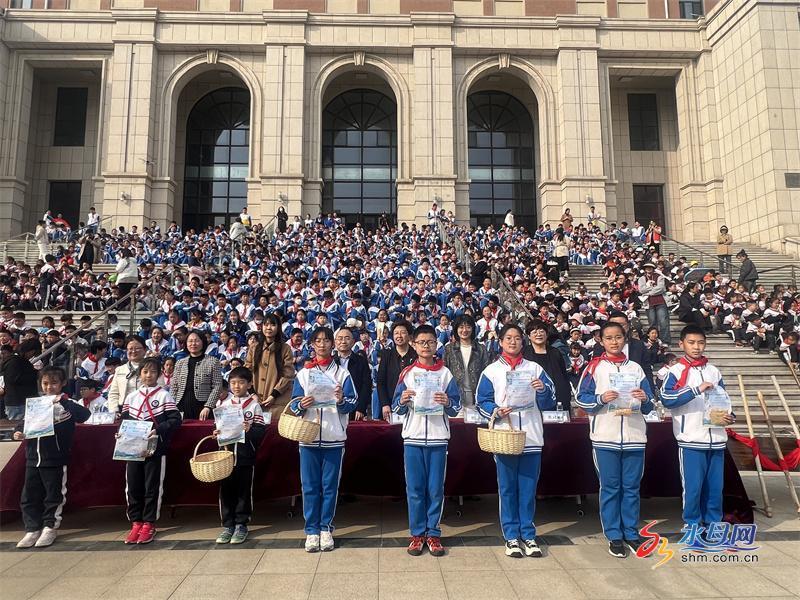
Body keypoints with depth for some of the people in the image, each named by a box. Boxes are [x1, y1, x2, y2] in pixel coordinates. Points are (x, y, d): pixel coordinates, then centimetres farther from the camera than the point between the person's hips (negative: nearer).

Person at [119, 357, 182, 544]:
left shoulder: (164, 395, -2)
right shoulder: (131, 397, 10)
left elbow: (175, 420, -8)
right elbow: (124, 421, 16)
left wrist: (159, 430, -19)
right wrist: (121, 433, -3)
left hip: (155, 449, -4)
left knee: (153, 487, 3)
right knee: (132, 486, 7)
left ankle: (149, 523, 15)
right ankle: (136, 522, 20)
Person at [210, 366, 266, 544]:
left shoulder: (254, 405, -3)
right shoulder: (222, 403, 5)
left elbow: (261, 431, -6)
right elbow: (216, 425, 13)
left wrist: (249, 430, -25)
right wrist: (216, 433, -7)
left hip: (245, 456, -2)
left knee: (244, 491, 7)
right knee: (226, 490, 8)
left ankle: (241, 525, 20)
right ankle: (227, 525, 21)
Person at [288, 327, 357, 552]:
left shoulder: (342, 373, 6)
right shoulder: (303, 373, 10)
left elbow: (352, 404, 0)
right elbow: (293, 405, 8)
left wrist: (341, 401, -20)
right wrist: (301, 405, -13)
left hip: (334, 438, -1)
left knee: (330, 486, 4)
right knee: (310, 486, 4)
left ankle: (326, 529, 16)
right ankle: (311, 531, 14)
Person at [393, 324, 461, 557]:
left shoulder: (445, 373, 6)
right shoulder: (407, 373, 7)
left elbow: (457, 407, 3)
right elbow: (396, 408, 6)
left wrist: (447, 402, -18)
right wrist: (402, 400, -16)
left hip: (438, 438, 0)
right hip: (413, 437, 0)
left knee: (436, 489, 4)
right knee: (415, 489, 4)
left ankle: (433, 534, 16)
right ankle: (417, 534, 16)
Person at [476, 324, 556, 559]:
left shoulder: (535, 369, 10)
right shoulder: (491, 371, 6)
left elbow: (549, 403, 8)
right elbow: (482, 402, 4)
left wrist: (543, 390, -12)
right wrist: (495, 410, -14)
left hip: (532, 437, 1)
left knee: (528, 489, 6)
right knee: (507, 489, 4)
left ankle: (528, 535, 19)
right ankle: (512, 536, 15)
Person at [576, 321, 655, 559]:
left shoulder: (635, 368, 12)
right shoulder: (594, 367, 3)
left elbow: (648, 407, 11)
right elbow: (582, 399, -2)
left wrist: (645, 399, -10)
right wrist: (601, 399, -19)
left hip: (634, 436, 3)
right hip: (605, 437, -2)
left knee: (631, 487, 9)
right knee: (610, 488, 3)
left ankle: (631, 534, 21)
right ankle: (614, 536, 14)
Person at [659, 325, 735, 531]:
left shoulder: (714, 371, 12)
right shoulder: (676, 371, -3)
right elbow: (666, 398, -19)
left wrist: (729, 417, -1)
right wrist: (697, 389, -26)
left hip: (716, 439, 5)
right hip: (691, 440, -4)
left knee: (715, 486, 10)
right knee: (692, 486, 0)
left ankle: (713, 523, 25)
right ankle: (692, 525, 14)